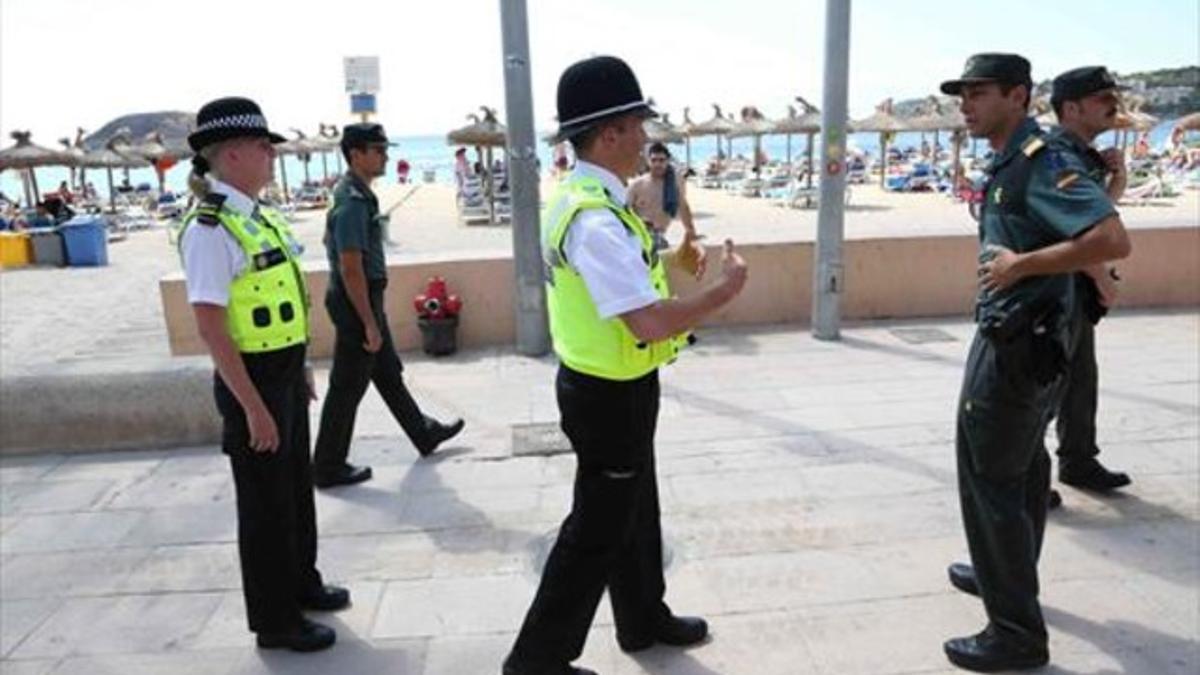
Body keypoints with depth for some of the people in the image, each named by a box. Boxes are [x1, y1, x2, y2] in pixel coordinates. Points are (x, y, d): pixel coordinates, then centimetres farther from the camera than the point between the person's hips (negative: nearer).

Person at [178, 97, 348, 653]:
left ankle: (301, 582, 44)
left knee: (296, 485, 22)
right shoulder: (209, 229, -20)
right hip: (252, 380, -9)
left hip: (285, 373, 9)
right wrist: (253, 407, -22)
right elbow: (211, 327, -23)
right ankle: (274, 621, 26)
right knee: (265, 500, 7)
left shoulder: (257, 217, 7)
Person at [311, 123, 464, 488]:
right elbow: (351, 269, -25)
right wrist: (369, 323, -22)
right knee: (347, 388, 1)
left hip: (366, 299, 10)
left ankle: (424, 433, 36)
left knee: (389, 374, 21)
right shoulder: (352, 202, -22)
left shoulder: (358, 194, 10)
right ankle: (328, 468, 14)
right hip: (357, 304, -10)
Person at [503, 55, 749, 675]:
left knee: (631, 510, 24)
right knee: (597, 528, 7)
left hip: (601, 384, 10)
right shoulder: (597, 221, -27)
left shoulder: (573, 199, 5)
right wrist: (726, 288, -19)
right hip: (611, 395, -10)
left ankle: (643, 619, 46)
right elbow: (650, 324, -31)